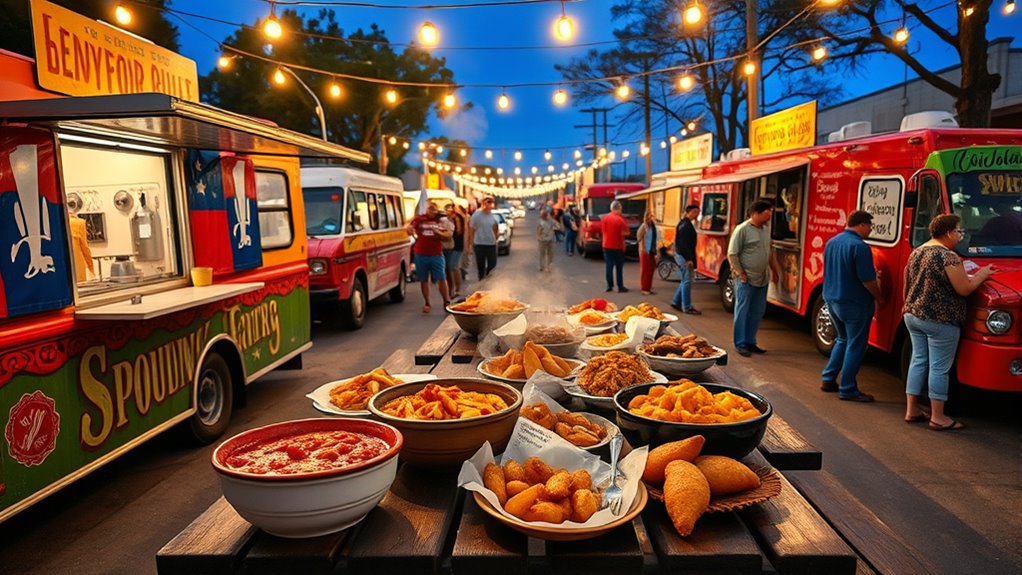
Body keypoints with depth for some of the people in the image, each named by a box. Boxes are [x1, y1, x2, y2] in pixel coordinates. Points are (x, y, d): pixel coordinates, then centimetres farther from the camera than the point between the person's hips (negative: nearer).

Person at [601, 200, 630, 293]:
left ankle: (609, 286, 9)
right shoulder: (620, 220, -14)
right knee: (619, 267, 4)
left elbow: (602, 230, 6)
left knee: (609, 266, 9)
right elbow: (625, 233, -10)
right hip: (618, 247, -4)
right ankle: (620, 287, 5)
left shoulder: (604, 218, -2)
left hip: (607, 246, 4)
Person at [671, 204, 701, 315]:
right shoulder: (686, 225, -14)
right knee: (687, 281, -5)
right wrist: (689, 259, -22)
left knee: (685, 281, 16)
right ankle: (687, 307, -1)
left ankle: (676, 302, 23)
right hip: (684, 256, -10)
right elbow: (683, 243, -20)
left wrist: (690, 258, 19)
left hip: (681, 255, 10)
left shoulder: (686, 224, 16)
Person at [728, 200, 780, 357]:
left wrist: (776, 272, 16)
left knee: (757, 312, 12)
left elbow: (769, 253, 19)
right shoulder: (742, 229, -12)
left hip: (762, 279, 8)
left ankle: (750, 341, 24)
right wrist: (740, 274, -14)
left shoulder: (766, 229, 10)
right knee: (742, 311, 0)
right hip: (746, 279, -7)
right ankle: (740, 344, 7)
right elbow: (732, 254, -12)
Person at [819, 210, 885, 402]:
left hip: (832, 299, 8)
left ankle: (828, 379, 24)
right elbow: (868, 280, -19)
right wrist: (879, 298, -3)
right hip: (854, 303, -8)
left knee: (843, 339, 22)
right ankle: (848, 390, 7)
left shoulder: (831, 242, 6)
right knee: (855, 345, 2)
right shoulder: (859, 246, -19)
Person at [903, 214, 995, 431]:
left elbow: (907, 283, 19)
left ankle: (911, 410, 18)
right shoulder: (948, 257, -17)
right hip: (940, 321, -8)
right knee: (939, 368, 0)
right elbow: (964, 289, -16)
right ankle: (938, 417, 7)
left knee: (918, 361, 14)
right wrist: (981, 274, 0)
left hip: (913, 316, 8)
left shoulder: (916, 252, 10)